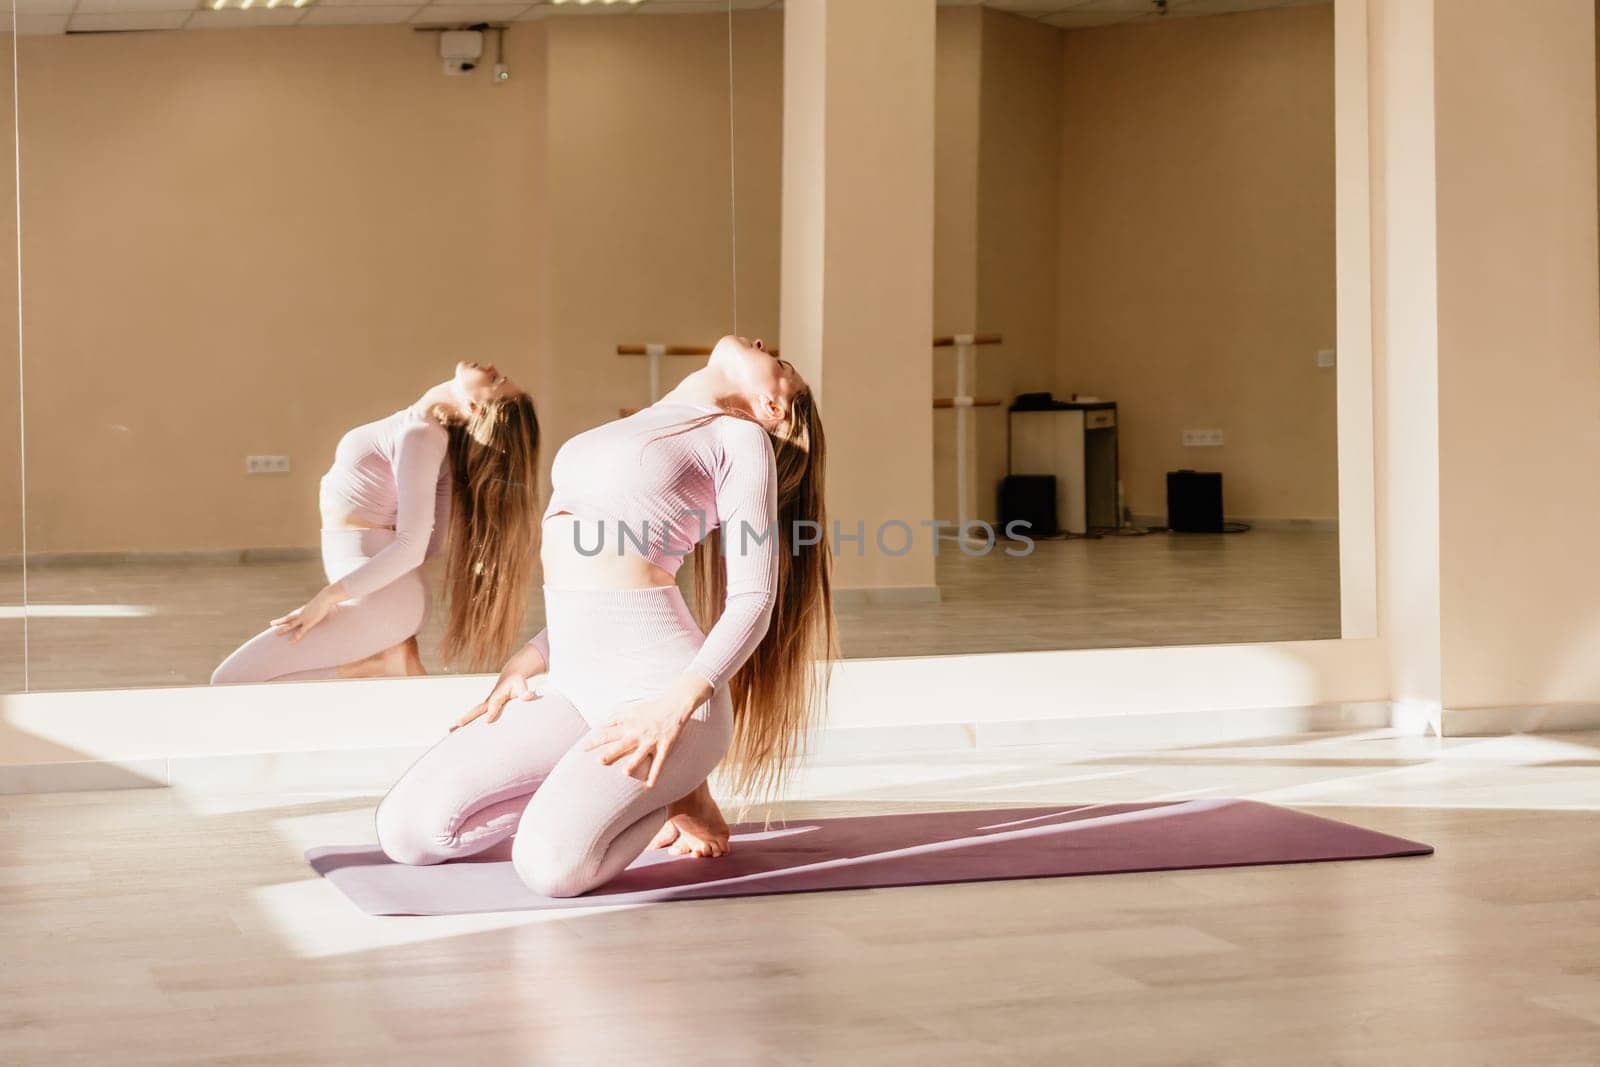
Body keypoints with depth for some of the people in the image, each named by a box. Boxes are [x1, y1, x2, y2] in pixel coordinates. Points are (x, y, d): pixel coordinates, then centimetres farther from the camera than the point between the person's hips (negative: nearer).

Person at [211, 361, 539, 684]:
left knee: (229, 682, -9)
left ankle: (382, 663, -10)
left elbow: (411, 545, -26)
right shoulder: (445, 435, 8)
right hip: (387, 596, 10)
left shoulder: (420, 434, -19)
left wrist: (327, 598, -24)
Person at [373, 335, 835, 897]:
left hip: (657, 678, -8)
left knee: (552, 863, -29)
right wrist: (523, 665, 10)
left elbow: (753, 601, -6)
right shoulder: (628, 431, 24)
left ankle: (674, 792, 1)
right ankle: (640, 792, 7)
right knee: (405, 828, -7)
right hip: (574, 684, 8)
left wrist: (677, 705, -20)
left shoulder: (740, 437, 3)